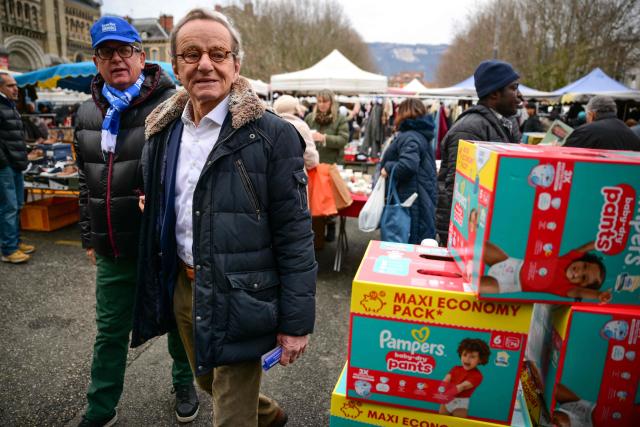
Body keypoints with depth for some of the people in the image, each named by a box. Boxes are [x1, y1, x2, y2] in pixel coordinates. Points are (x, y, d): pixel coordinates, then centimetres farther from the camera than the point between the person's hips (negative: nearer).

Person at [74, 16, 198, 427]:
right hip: (112, 249, 5)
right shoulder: (88, 114, 9)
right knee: (110, 331, 16)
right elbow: (86, 182, 16)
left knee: (178, 321, 15)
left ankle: (185, 384, 40)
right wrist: (89, 236, 16)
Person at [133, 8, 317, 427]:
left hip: (239, 297, -7)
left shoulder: (271, 135, -15)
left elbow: (295, 235, -15)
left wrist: (296, 321, -14)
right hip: (182, 287, 7)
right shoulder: (163, 131, 4)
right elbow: (157, 217, 14)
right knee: (210, 384, 27)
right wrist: (155, 290, 14)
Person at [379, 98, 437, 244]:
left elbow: (408, 165, -30)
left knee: (410, 244, -3)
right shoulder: (420, 133, 16)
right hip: (422, 198, 10)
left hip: (412, 200, -10)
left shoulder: (409, 137, -15)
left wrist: (388, 168, -15)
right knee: (420, 244, 14)